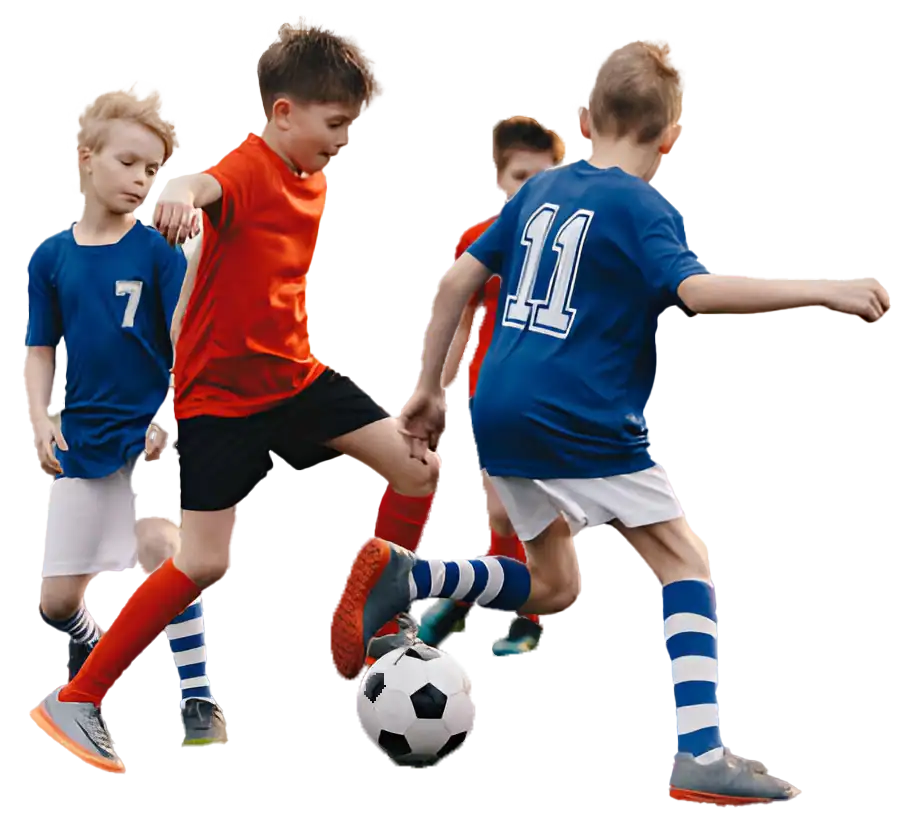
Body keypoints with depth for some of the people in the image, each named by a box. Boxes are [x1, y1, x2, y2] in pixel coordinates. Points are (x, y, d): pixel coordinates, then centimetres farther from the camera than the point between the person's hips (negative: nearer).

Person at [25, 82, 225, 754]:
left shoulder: (158, 251, -4)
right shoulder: (50, 258, 2)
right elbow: (40, 353, 6)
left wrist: (172, 419, -19)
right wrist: (41, 422, -9)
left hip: (149, 433, -3)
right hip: (80, 441, 3)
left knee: (157, 544, -29)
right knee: (57, 600, 5)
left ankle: (199, 700, -19)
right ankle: (90, 648, 41)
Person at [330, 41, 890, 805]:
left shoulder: (540, 190, 14)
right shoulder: (638, 206, -7)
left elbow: (456, 284, 16)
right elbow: (697, 291, -23)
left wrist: (428, 390, 23)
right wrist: (823, 290, -21)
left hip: (501, 417, 7)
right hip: (579, 421, -7)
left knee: (552, 587, 22)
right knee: (687, 566, -1)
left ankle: (397, 574, 2)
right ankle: (701, 756, -16)